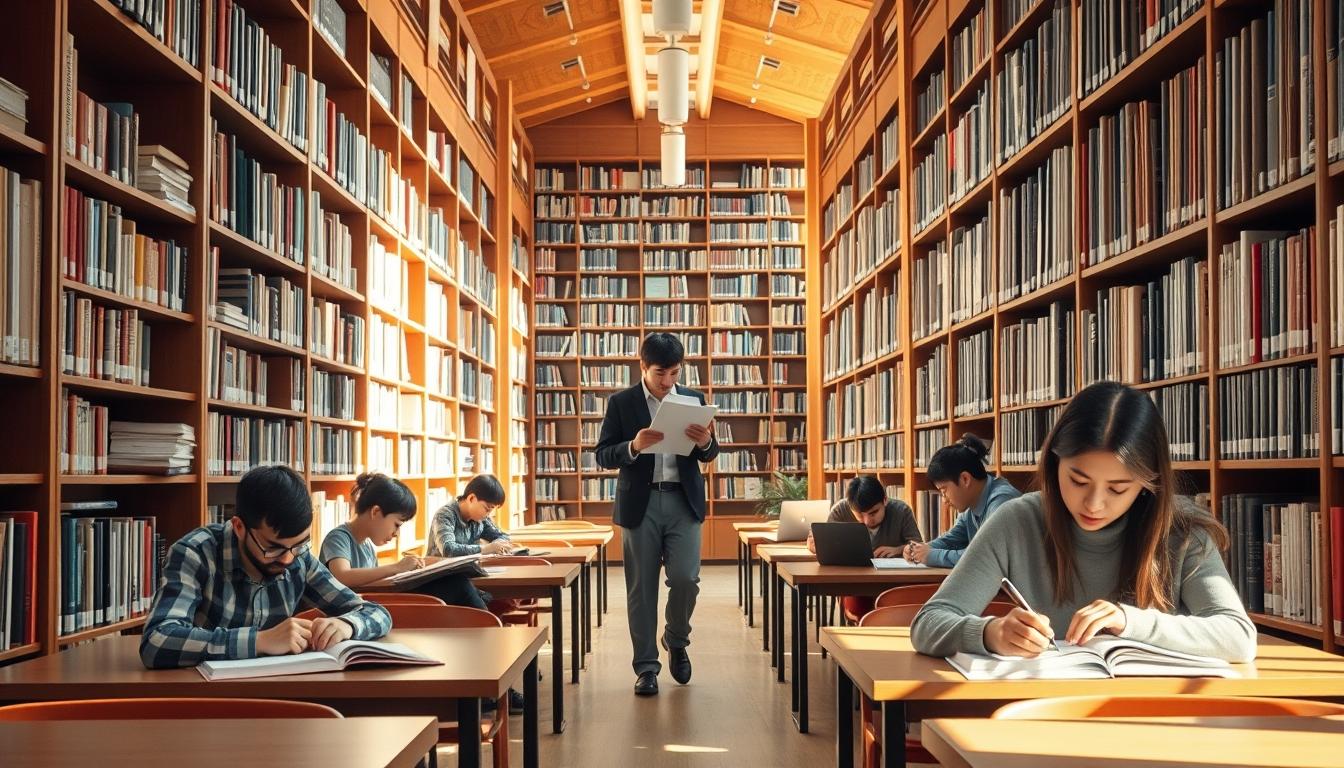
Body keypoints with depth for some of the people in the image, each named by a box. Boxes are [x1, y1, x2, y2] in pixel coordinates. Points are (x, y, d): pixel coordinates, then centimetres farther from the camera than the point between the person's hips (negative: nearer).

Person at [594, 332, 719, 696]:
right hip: (640, 504, -1)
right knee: (641, 587, 2)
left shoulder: (693, 399, 8)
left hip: (683, 502, 1)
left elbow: (708, 455, 13)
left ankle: (676, 640, 21)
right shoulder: (621, 402, 1)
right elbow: (603, 456, -2)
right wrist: (634, 446, -21)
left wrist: (707, 443, -11)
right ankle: (646, 666, 12)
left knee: (686, 578, -7)